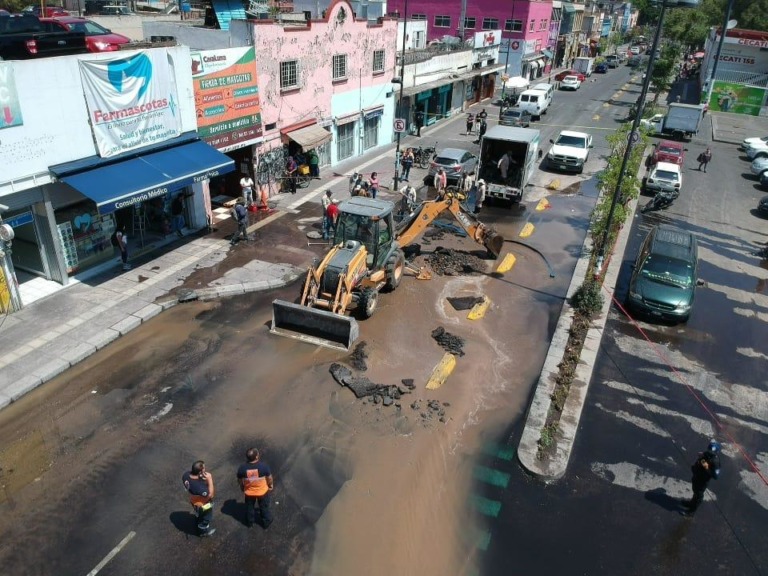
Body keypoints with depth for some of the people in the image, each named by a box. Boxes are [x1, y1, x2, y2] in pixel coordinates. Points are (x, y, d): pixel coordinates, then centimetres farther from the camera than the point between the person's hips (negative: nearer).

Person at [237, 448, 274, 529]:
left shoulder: (242, 468, -26)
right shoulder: (263, 466, -30)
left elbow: (239, 481, -8)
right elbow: (269, 478, -14)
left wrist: (242, 487, 14)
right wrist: (271, 485, 8)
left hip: (249, 493, 1)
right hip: (262, 491, -1)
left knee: (249, 508, 29)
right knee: (264, 508, 25)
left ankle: (249, 523, 52)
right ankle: (266, 523, 45)